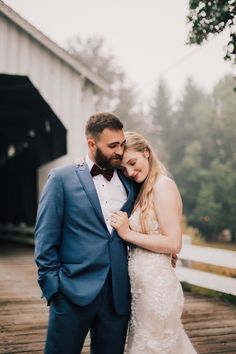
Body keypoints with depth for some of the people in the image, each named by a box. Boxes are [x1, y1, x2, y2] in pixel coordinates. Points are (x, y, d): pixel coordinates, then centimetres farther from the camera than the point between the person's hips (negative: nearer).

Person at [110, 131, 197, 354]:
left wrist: (128, 234, -17)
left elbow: (173, 243, -19)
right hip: (143, 285, 8)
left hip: (156, 287, -8)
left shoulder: (162, 185, -14)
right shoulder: (144, 190, 12)